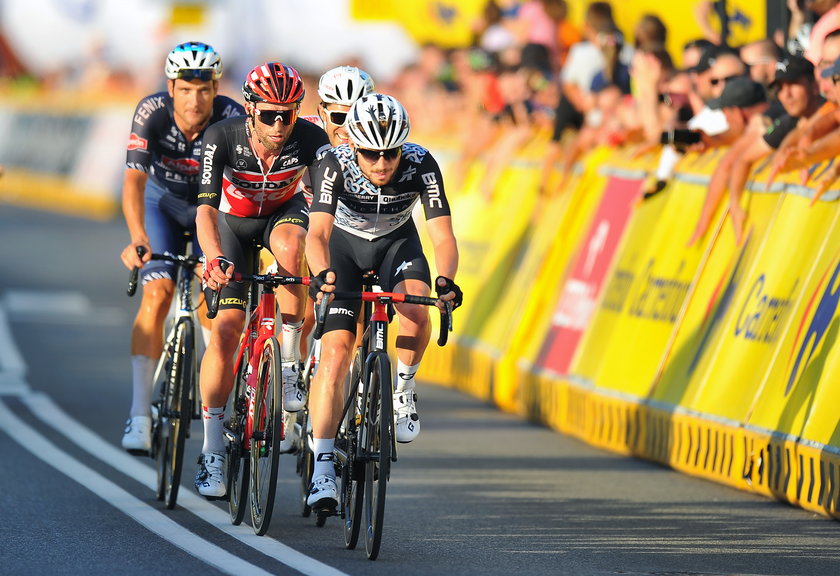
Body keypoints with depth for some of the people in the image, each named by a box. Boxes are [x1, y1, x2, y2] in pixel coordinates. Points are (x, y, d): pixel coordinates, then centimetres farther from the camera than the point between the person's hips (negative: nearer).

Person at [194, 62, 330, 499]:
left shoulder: (310, 140, -29)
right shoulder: (222, 138, -30)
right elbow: (206, 207, -37)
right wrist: (214, 258, -55)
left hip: (283, 212, 1)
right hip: (232, 222, -1)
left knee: (289, 248, -36)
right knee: (226, 327, -14)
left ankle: (289, 366, -20)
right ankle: (212, 452, -6)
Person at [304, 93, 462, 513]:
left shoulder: (421, 165, -29)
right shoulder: (335, 165, -31)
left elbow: (443, 236, -34)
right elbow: (318, 233, -41)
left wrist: (445, 280, -53)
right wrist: (323, 273, -62)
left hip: (397, 242, 1)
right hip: (344, 245, -1)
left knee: (416, 315, -31)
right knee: (335, 350, -15)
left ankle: (402, 389, 0)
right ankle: (323, 469, -13)